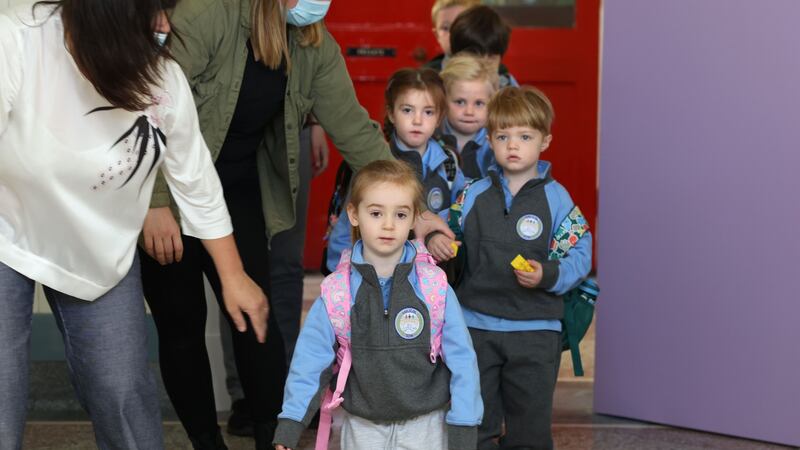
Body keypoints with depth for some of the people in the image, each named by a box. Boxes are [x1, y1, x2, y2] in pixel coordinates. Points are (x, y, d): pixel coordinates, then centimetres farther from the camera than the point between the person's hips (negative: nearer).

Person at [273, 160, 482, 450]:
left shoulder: (434, 287, -9)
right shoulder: (336, 293, -7)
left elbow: (461, 360, -5)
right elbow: (310, 361, -5)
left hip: (425, 425, -1)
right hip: (363, 427, 1)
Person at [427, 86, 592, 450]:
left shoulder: (556, 198, -5)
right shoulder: (474, 195, 3)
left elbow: (579, 256, -7)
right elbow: (447, 227, 12)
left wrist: (547, 274, -23)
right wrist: (434, 241, -10)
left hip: (535, 330, -2)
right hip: (477, 325, 2)